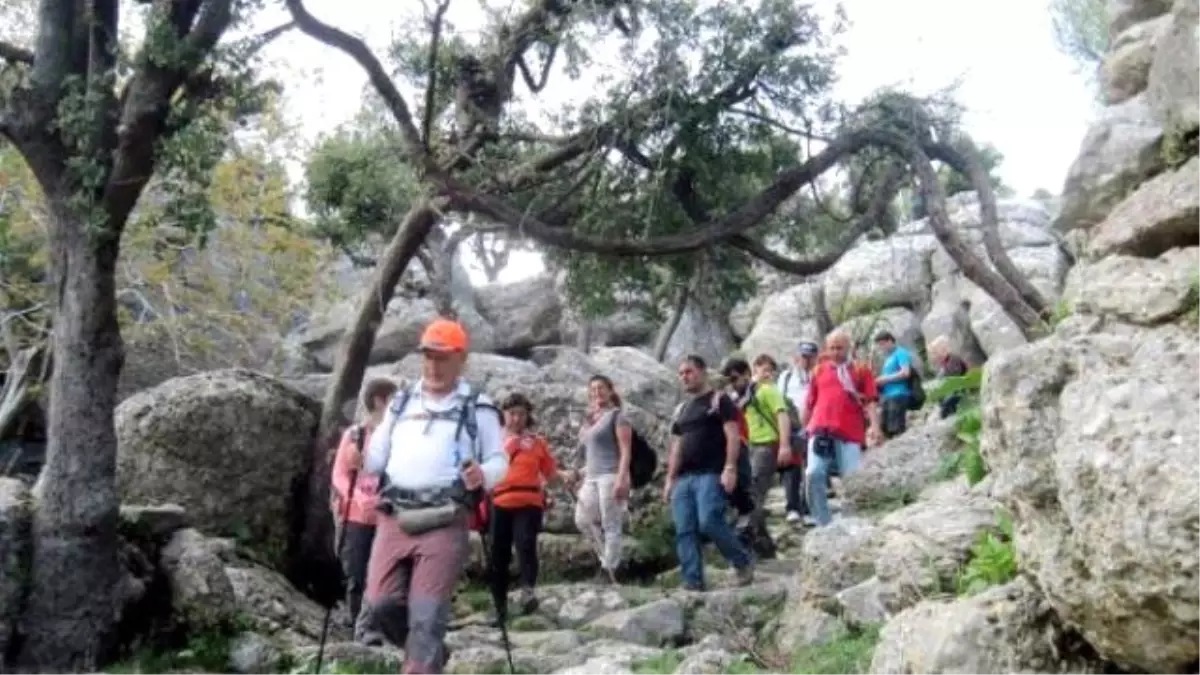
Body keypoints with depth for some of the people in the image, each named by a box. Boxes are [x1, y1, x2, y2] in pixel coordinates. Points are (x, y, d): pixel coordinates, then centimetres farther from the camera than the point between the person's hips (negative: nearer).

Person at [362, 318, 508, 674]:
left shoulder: (477, 407, 7)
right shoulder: (401, 401, 19)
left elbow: (499, 460, 6)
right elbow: (378, 456, 20)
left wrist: (484, 475, -17)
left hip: (444, 523, -4)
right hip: (394, 518, 4)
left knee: (426, 614, -8)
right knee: (381, 603, 0)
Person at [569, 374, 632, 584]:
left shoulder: (617, 416, -2)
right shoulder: (590, 420, 20)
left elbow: (626, 450, -11)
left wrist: (621, 479, -20)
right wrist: (580, 474, 18)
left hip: (611, 476, -8)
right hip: (591, 478, 8)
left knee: (610, 525, -6)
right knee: (582, 520, 5)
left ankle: (609, 572, -3)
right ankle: (608, 559, 18)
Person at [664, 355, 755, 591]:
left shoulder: (719, 400, 2)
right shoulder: (681, 409, 22)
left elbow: (733, 436, -7)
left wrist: (730, 468, -17)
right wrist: (670, 479, 14)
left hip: (711, 474, -7)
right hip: (684, 477, 7)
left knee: (709, 523, -19)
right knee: (684, 531, -2)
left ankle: (744, 562, 2)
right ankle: (693, 582, 1)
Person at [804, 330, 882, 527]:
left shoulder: (861, 370, 9)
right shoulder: (819, 370, 17)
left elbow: (870, 401, 1)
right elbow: (810, 403, 21)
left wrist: (875, 426, -13)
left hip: (850, 433, -2)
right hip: (820, 430, 2)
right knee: (814, 474, -10)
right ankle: (823, 523, -3)